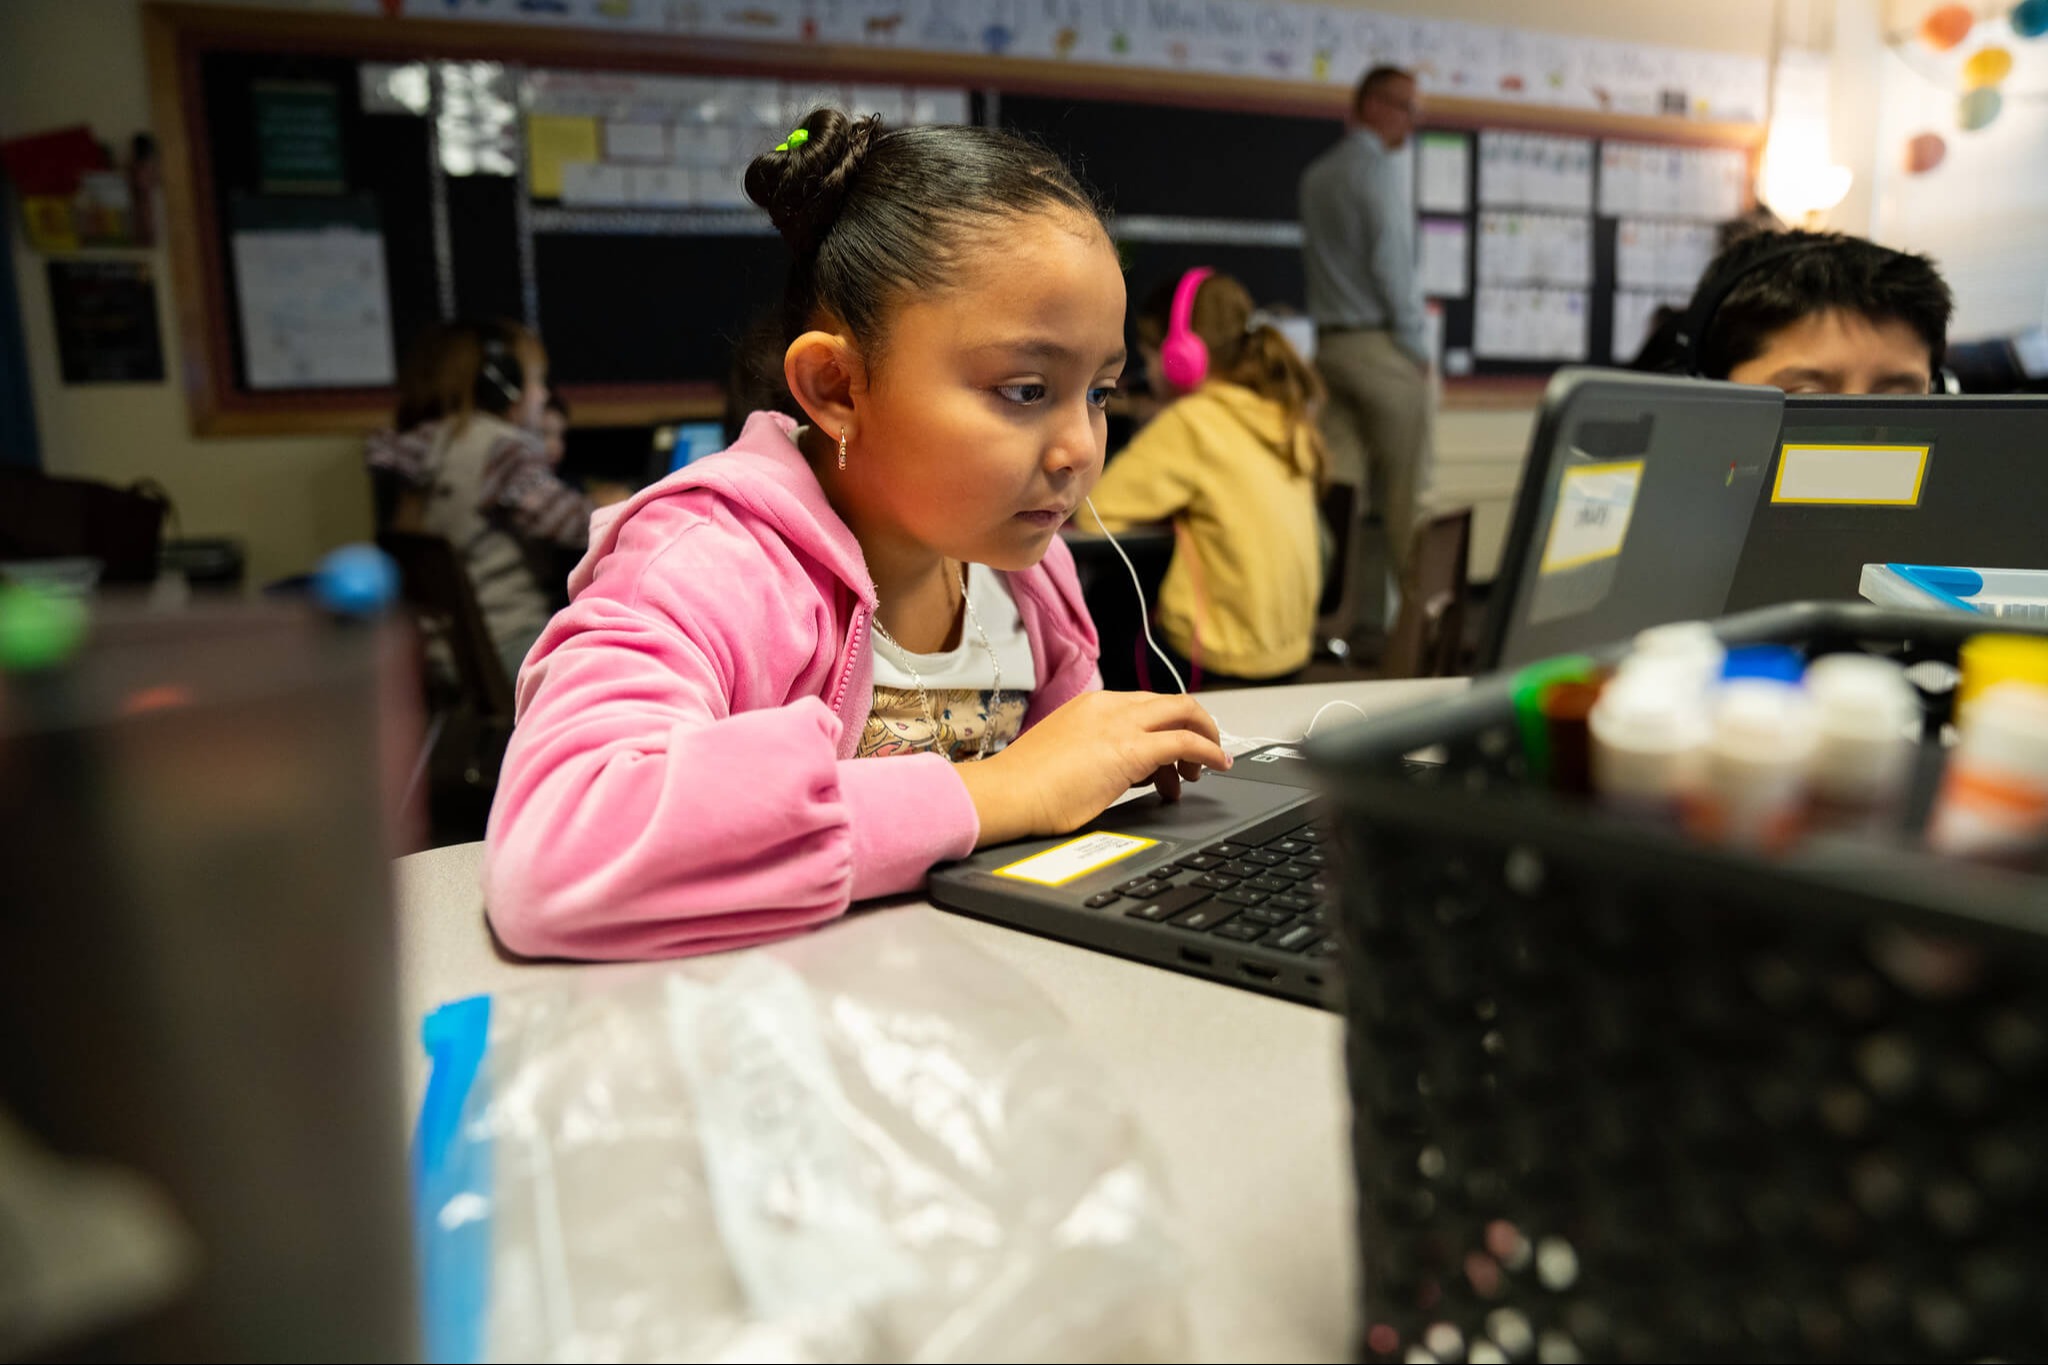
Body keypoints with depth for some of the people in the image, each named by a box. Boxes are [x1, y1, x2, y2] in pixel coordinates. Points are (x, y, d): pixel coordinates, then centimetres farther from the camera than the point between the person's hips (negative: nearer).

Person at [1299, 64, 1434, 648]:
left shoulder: (1315, 176, 15)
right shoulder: (1383, 168, -9)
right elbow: (1391, 258, -13)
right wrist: (1415, 341, -7)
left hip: (1330, 343, 7)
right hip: (1382, 344, -7)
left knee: (1340, 486, 4)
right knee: (1404, 491, -1)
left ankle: (1342, 617, 4)